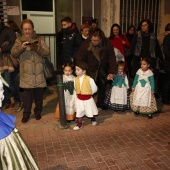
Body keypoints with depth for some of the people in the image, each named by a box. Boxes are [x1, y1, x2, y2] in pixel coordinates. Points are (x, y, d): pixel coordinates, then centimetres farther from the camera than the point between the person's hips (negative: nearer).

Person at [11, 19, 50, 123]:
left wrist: (37, 48, -19)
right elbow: (13, 53, -7)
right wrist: (21, 47, -25)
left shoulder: (39, 39, 7)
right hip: (26, 73, -1)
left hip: (39, 72, 1)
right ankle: (26, 114, 16)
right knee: (27, 94, 0)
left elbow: (47, 53, -2)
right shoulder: (19, 40, 6)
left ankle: (38, 112, 27)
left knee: (39, 94, 10)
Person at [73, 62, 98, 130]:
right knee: (79, 112, 8)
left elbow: (94, 89, -8)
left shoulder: (89, 79, -18)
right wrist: (79, 93, 0)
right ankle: (79, 124, 24)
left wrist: (88, 93, -1)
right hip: (79, 99, 3)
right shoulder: (76, 79, -5)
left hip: (88, 98, -3)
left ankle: (93, 119, 45)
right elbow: (75, 88, 9)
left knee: (90, 111, 15)